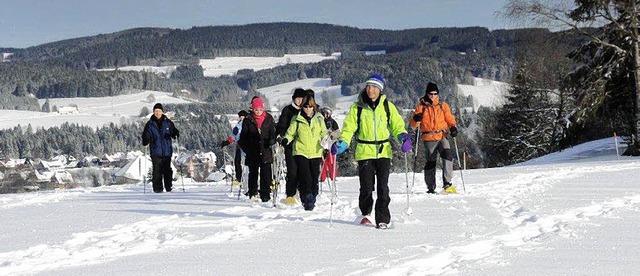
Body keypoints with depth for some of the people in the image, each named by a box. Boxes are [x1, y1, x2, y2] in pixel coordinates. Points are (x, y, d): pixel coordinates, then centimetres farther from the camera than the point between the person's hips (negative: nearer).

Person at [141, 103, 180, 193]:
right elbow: (146, 135, 4)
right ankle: (158, 188, -3)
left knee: (167, 169, 3)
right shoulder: (150, 124, 4)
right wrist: (145, 141, -18)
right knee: (157, 170, -7)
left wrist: (176, 134, -12)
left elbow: (173, 131, 11)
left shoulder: (168, 123, 6)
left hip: (167, 151, 1)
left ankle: (169, 187, 15)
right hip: (155, 151, -1)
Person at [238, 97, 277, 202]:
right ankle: (252, 193, 17)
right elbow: (243, 135, 7)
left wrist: (272, 140, -9)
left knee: (266, 174, -6)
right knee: (253, 173, 6)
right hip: (252, 152, 0)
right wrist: (245, 147, -4)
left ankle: (265, 195, -3)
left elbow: (273, 131, 9)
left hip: (266, 151, 0)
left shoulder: (269, 119, 6)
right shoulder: (248, 120, 4)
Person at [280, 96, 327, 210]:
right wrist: (286, 139, -10)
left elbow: (324, 133, 17)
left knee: (314, 178, 6)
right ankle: (307, 200, -12)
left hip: (315, 153, 2)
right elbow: (291, 133, 9)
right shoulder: (297, 119, 4)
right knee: (305, 178, -12)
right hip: (301, 152, -2)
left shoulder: (319, 119, 9)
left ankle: (312, 199, 20)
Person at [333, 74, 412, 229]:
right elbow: (349, 127, 4)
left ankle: (382, 219, -2)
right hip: (364, 152, 0)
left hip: (383, 151, 0)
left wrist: (403, 136, -8)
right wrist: (342, 142, -12)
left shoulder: (388, 106, 7)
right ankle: (366, 213, 23)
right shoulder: (357, 108, 4)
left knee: (383, 187, -7)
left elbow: (397, 125, 12)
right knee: (366, 186, -1)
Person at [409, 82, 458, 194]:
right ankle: (431, 188, 14)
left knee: (447, 155, -23)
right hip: (429, 139, 0)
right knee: (430, 162, 1)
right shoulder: (421, 107, 7)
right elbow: (413, 125, 5)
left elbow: (449, 118, 13)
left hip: (442, 137, 0)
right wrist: (416, 119, -18)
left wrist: (453, 127, -8)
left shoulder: (443, 106, 11)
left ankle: (447, 183, -23)